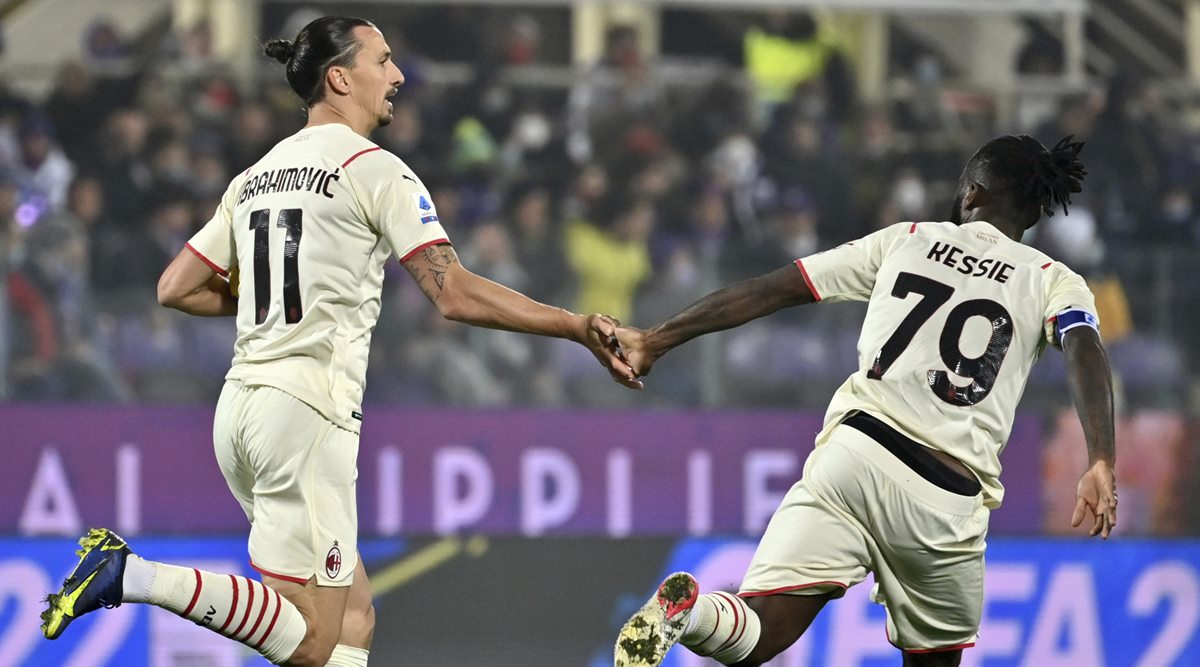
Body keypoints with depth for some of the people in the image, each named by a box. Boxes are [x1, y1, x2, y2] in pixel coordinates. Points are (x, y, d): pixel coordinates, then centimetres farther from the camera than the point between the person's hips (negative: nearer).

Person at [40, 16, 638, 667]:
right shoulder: (374, 169, -6)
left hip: (240, 405, 9)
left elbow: (175, 288, 17)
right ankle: (128, 573, -19)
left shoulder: (256, 175, 16)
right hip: (307, 411, -9)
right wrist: (577, 327, -12)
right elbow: (455, 295, -14)